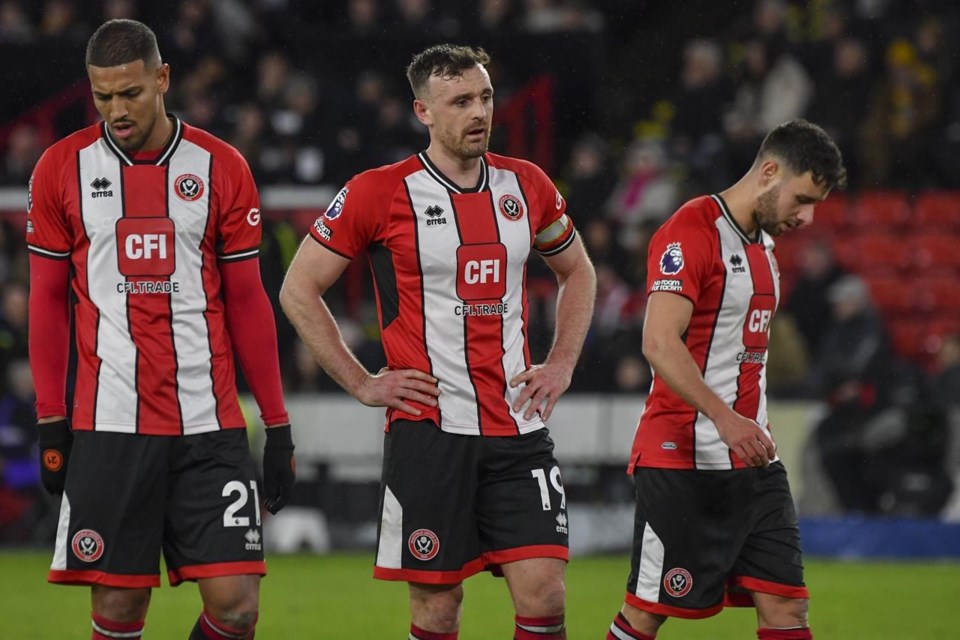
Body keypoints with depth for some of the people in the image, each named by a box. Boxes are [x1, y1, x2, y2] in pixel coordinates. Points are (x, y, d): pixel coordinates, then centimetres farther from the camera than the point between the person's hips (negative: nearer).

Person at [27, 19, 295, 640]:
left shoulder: (221, 168, 4)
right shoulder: (63, 168, 4)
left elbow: (247, 301, 9)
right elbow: (48, 299, 9)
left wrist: (278, 426, 6)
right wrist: (50, 422, 2)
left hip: (210, 424, 0)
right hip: (107, 426, 0)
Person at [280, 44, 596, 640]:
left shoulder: (526, 185, 8)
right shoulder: (379, 193, -5)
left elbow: (578, 273, 25)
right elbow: (299, 290, 1)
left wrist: (562, 364, 12)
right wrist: (361, 383, -3)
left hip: (518, 432, 3)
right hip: (429, 431, -3)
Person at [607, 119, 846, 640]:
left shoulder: (763, 242, 17)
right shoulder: (691, 231, -12)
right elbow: (659, 343, -23)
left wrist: (756, 430, 17)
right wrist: (725, 417, -31)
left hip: (752, 461, 8)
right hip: (683, 461, -8)